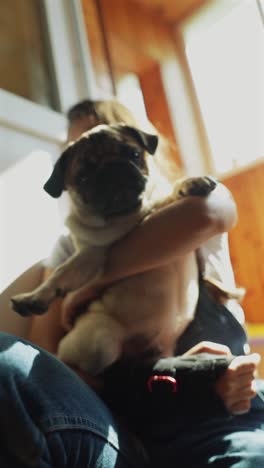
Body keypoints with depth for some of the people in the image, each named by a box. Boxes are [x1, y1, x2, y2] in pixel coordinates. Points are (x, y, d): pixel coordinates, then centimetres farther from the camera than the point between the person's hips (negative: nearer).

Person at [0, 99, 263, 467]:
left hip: (212, 413, -2)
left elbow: (214, 209, -14)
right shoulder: (72, 247, 16)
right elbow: (46, 352, 2)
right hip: (118, 416, 3)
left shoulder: (185, 200, 13)